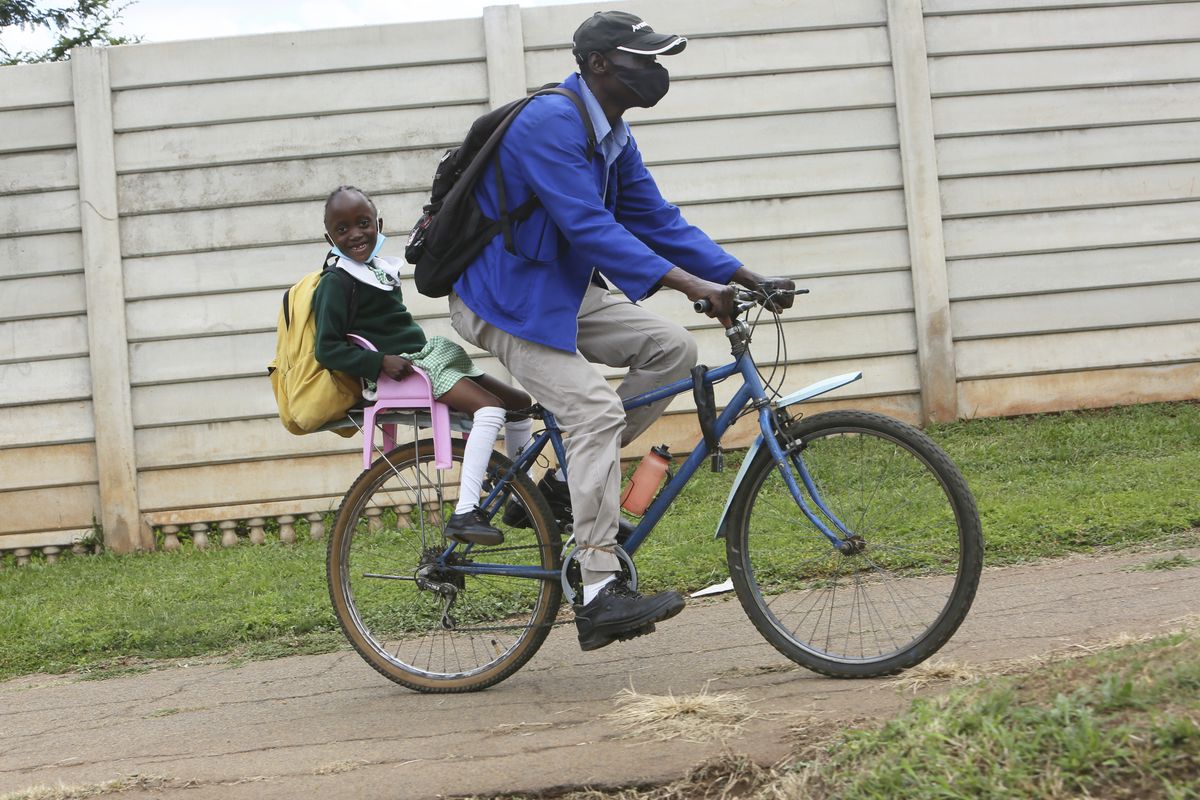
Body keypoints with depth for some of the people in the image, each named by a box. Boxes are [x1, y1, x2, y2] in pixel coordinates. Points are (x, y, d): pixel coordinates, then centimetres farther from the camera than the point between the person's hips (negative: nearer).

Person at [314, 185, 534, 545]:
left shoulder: (380, 269, 17)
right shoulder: (335, 283, -10)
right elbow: (327, 349, -17)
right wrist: (380, 361, -26)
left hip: (426, 357, 10)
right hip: (399, 372, -10)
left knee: (521, 403, 9)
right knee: (489, 408, -29)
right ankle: (464, 514, -35)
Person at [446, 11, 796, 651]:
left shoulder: (613, 138, 9)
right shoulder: (549, 123, -23)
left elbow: (656, 220, 8)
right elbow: (589, 226, -32)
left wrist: (745, 277, -2)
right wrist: (690, 283, -38)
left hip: (566, 291, 9)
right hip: (508, 298, -9)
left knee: (671, 348, -4)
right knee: (595, 409, -22)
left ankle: (569, 482, 4)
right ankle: (600, 597, -22)